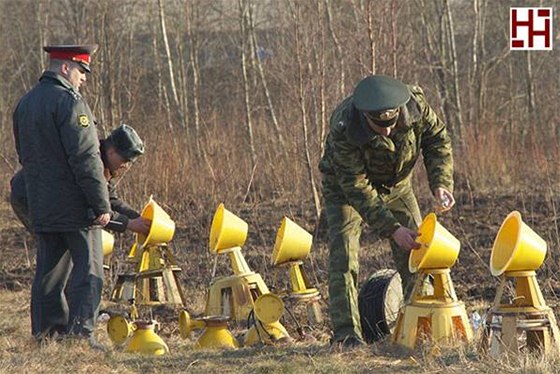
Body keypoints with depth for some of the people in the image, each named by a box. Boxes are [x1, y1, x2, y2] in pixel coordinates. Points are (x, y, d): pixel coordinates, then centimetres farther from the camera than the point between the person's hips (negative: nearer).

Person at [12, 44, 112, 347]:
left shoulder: (25, 103, 14)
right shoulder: (69, 101, -14)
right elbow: (85, 158, -18)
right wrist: (101, 204, -15)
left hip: (41, 208, 8)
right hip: (76, 205, -8)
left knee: (49, 269, 11)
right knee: (87, 268, -3)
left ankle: (46, 333, 11)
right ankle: (81, 331, -10)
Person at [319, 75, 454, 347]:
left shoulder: (415, 103, -29)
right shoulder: (344, 129, -39)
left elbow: (437, 139, -10)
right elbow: (357, 188, -36)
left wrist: (441, 183, -26)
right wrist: (392, 229, -40)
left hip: (396, 185, 4)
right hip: (346, 186, -4)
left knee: (416, 249, 1)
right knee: (343, 256, -17)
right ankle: (346, 332, -16)